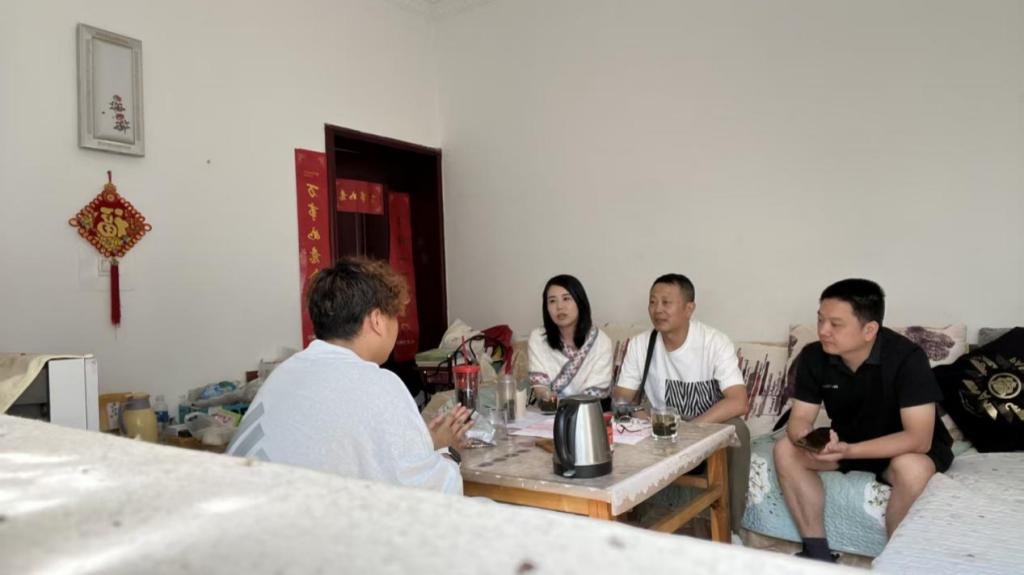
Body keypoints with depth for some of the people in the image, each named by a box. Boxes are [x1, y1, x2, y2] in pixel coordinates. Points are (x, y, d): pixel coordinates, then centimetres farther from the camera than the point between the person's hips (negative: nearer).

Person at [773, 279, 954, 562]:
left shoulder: (907, 358, -29)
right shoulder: (813, 356, -17)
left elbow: (919, 438, -32)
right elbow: (800, 418, -12)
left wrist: (848, 451, -42)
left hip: (906, 447, -4)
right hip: (846, 441, 4)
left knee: (911, 468, -37)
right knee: (786, 450, -18)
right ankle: (818, 552, -9)